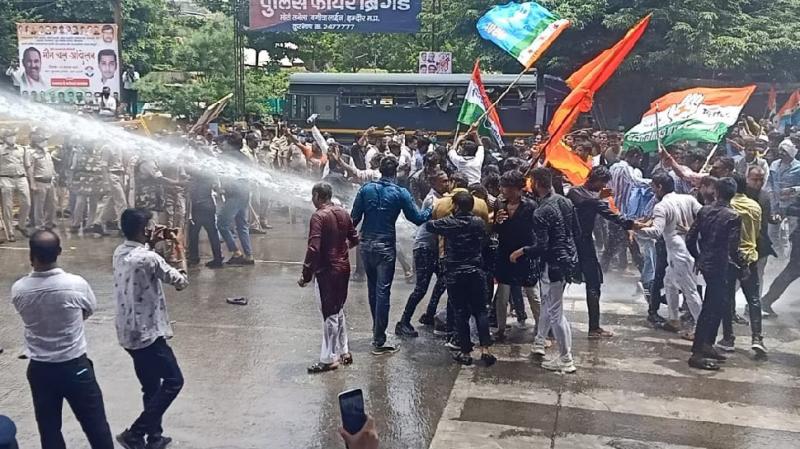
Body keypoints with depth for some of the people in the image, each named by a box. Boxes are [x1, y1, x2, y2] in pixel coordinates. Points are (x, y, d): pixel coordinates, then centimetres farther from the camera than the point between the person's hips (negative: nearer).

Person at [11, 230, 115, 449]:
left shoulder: (18, 290, -12)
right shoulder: (76, 284, -18)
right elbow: (89, 310, 2)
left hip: (39, 369, 3)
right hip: (75, 366, -2)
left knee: (49, 430, 16)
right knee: (96, 425, 12)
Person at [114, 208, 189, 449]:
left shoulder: (120, 252, 3)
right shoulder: (149, 259, -23)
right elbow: (181, 282, -11)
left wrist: (150, 244, 14)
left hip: (128, 333, 9)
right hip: (147, 333, -9)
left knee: (151, 387, 19)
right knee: (173, 381, 4)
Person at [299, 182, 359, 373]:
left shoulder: (319, 216, -16)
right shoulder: (343, 213, 6)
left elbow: (314, 249, -22)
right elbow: (354, 239, 13)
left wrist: (306, 275, -18)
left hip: (326, 271, -7)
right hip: (343, 268, 7)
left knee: (330, 315, 0)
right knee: (338, 310, 19)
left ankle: (328, 359, 8)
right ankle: (344, 352, 25)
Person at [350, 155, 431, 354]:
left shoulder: (366, 189, 0)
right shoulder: (400, 193, -8)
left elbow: (354, 217, 1)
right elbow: (417, 218, -7)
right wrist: (433, 209, 9)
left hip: (366, 245, 4)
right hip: (385, 247, -4)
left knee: (373, 289, 18)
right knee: (383, 292, -2)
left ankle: (377, 330, 32)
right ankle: (379, 341, -1)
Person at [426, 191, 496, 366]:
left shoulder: (448, 223, -9)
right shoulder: (479, 223, -1)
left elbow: (429, 225, 6)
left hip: (454, 274, -2)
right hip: (476, 273, 2)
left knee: (461, 313, 4)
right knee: (480, 311, 8)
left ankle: (466, 352, 8)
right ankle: (485, 349, 1)